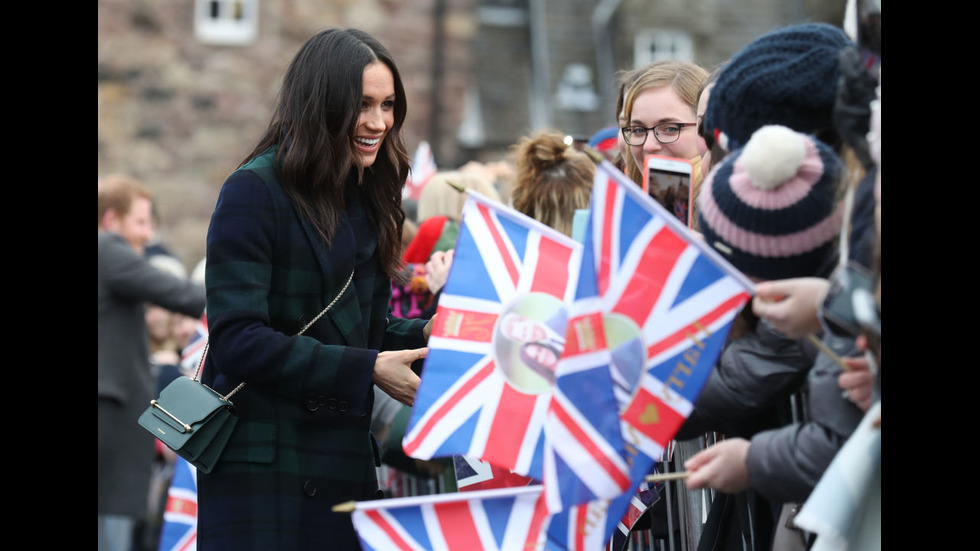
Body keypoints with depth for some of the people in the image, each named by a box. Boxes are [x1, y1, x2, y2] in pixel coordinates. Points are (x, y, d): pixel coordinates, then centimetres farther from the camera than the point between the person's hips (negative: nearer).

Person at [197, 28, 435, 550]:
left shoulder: (366, 199, 15)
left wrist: (427, 334, -3)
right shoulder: (255, 192, -10)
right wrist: (368, 370, -19)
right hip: (261, 463, -7)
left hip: (345, 461, 7)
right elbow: (239, 339, -18)